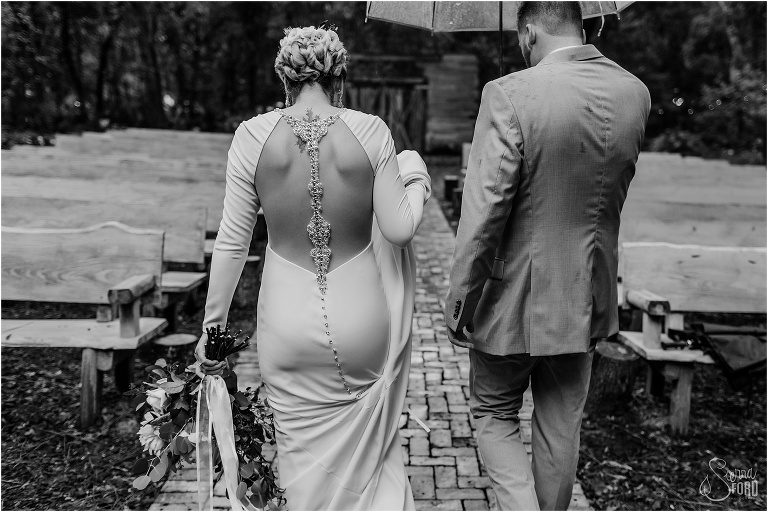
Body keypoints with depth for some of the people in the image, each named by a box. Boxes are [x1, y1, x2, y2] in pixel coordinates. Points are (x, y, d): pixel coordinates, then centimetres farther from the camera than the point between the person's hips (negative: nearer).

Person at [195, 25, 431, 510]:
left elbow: (232, 242, -4)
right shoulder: (370, 130, -9)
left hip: (289, 324, 1)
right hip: (361, 320, 0)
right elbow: (399, 230, -8)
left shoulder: (253, 135, -7)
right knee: (373, 446, 25)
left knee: (307, 457, 21)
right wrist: (417, 181, 12)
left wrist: (212, 325, 6)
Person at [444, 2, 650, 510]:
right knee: (561, 427, 20)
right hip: (588, 295, 6)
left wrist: (458, 301, -12)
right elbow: (613, 194, 10)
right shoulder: (635, 93, -1)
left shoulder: (510, 94, -20)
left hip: (516, 296, -5)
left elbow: (485, 210, -21)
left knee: (494, 416, 17)